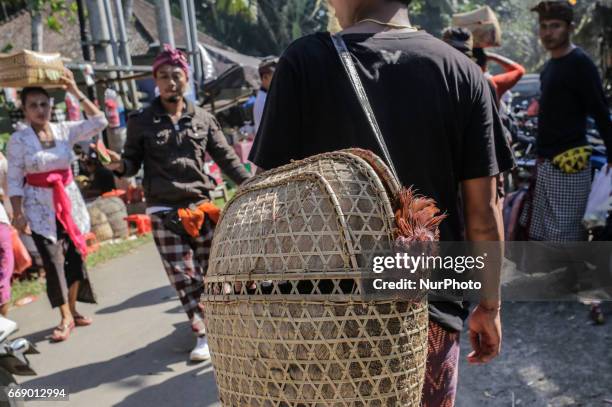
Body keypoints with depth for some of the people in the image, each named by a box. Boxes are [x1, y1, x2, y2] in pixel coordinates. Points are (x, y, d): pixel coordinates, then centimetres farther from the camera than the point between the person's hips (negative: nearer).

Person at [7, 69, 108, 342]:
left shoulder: (65, 130, 1)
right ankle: (66, 318, 5)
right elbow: (14, 179, -5)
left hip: (68, 199, 3)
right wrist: (18, 213, -11)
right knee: (53, 261, -6)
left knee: (75, 256, 7)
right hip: (40, 206, -3)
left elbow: (99, 122, -8)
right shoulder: (18, 140, -6)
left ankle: (73, 311, 22)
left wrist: (76, 93, -10)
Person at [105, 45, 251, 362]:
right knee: (184, 278, 0)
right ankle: (203, 335, 12)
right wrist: (120, 165, -19)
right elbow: (133, 162, 5)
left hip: (201, 206, 1)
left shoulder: (203, 119, 6)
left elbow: (226, 158, 7)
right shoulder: (141, 122, 3)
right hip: (164, 213, -1)